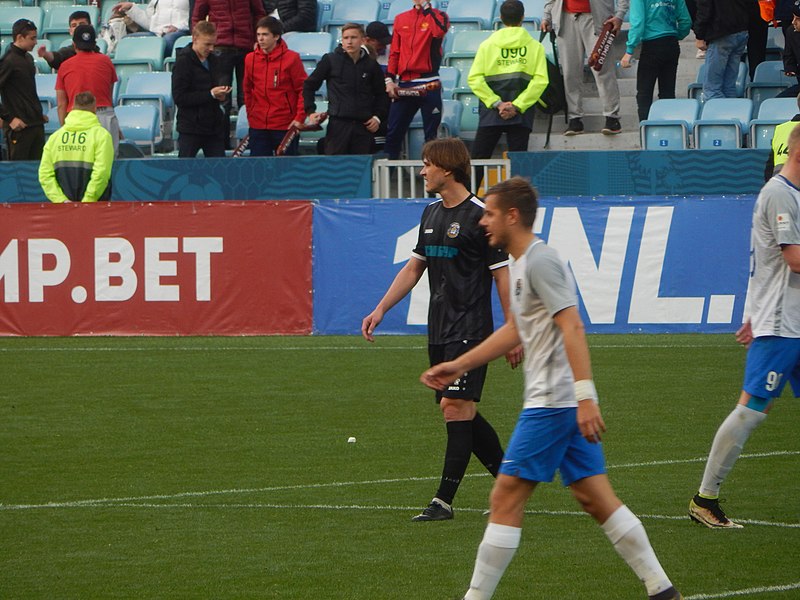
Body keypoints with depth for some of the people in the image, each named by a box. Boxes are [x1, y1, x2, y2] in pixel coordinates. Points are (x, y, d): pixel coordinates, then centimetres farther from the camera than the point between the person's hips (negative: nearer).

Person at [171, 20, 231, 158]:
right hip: (191, 128, -6)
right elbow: (179, 98, -14)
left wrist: (222, 94, -1)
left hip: (215, 126, 6)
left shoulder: (215, 60, 11)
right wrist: (210, 94, -18)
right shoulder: (183, 61, -8)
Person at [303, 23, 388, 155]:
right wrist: (310, 111, 2)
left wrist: (378, 117, 6)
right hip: (338, 123, -2)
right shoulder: (330, 60, 4)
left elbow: (382, 95, 19)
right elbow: (309, 85, 11)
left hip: (364, 126, 2)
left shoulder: (371, 65, 9)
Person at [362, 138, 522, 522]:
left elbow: (502, 275, -9)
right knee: (463, 414, 8)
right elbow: (414, 267, 22)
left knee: (455, 406, -12)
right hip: (439, 331, 8)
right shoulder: (432, 214, 14)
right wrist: (380, 310, 16)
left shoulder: (479, 216, -10)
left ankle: (444, 501, -12)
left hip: (470, 330, -8)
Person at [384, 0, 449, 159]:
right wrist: (389, 80, 3)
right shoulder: (401, 19, 14)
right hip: (404, 84, 3)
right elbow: (394, 53, 14)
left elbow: (439, 31, -21)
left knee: (432, 134, 0)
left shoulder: (438, 16, 4)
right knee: (393, 132, 0)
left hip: (428, 84, -3)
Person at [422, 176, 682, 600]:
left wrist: (585, 395, -28)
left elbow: (572, 328, -22)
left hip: (553, 402, -10)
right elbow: (515, 330, 32)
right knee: (594, 497, 9)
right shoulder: (521, 263, 18)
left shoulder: (539, 261, -13)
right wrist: (459, 366, 33)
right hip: (567, 402, 10)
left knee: (506, 497, -6)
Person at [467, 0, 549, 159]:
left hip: (490, 112, 0)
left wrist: (497, 103, -7)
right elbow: (540, 80, -7)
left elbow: (475, 79, -5)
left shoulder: (487, 45, 4)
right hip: (521, 116, 0)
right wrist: (517, 106, -8)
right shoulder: (535, 47, 2)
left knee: (478, 158, 2)